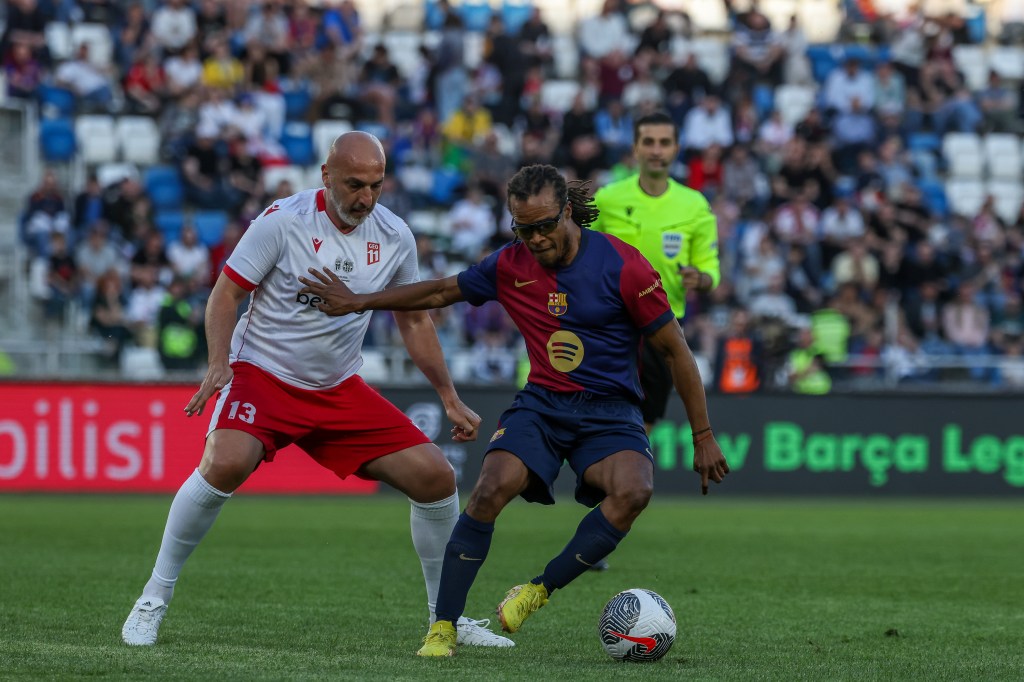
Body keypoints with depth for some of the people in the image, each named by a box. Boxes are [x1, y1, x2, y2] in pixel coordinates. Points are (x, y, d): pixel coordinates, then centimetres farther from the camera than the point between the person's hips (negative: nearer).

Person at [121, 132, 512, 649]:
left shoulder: (394, 236, 0)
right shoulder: (283, 221, -14)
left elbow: (414, 321, 13)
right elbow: (225, 293, -9)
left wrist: (450, 399, 13)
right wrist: (219, 363, -25)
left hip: (339, 389, 5)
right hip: (262, 374, -5)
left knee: (435, 476, -5)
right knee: (226, 463, -33)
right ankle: (153, 600, -17)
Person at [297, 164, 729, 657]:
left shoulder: (622, 265, -11)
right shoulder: (510, 265, 0)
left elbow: (675, 349, -4)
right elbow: (442, 292, 18)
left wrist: (703, 437, -2)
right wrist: (358, 301, 17)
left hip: (609, 411, -2)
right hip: (542, 403, 2)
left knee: (633, 491, -33)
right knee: (492, 488, -25)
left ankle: (539, 591, -21)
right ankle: (443, 626, -16)